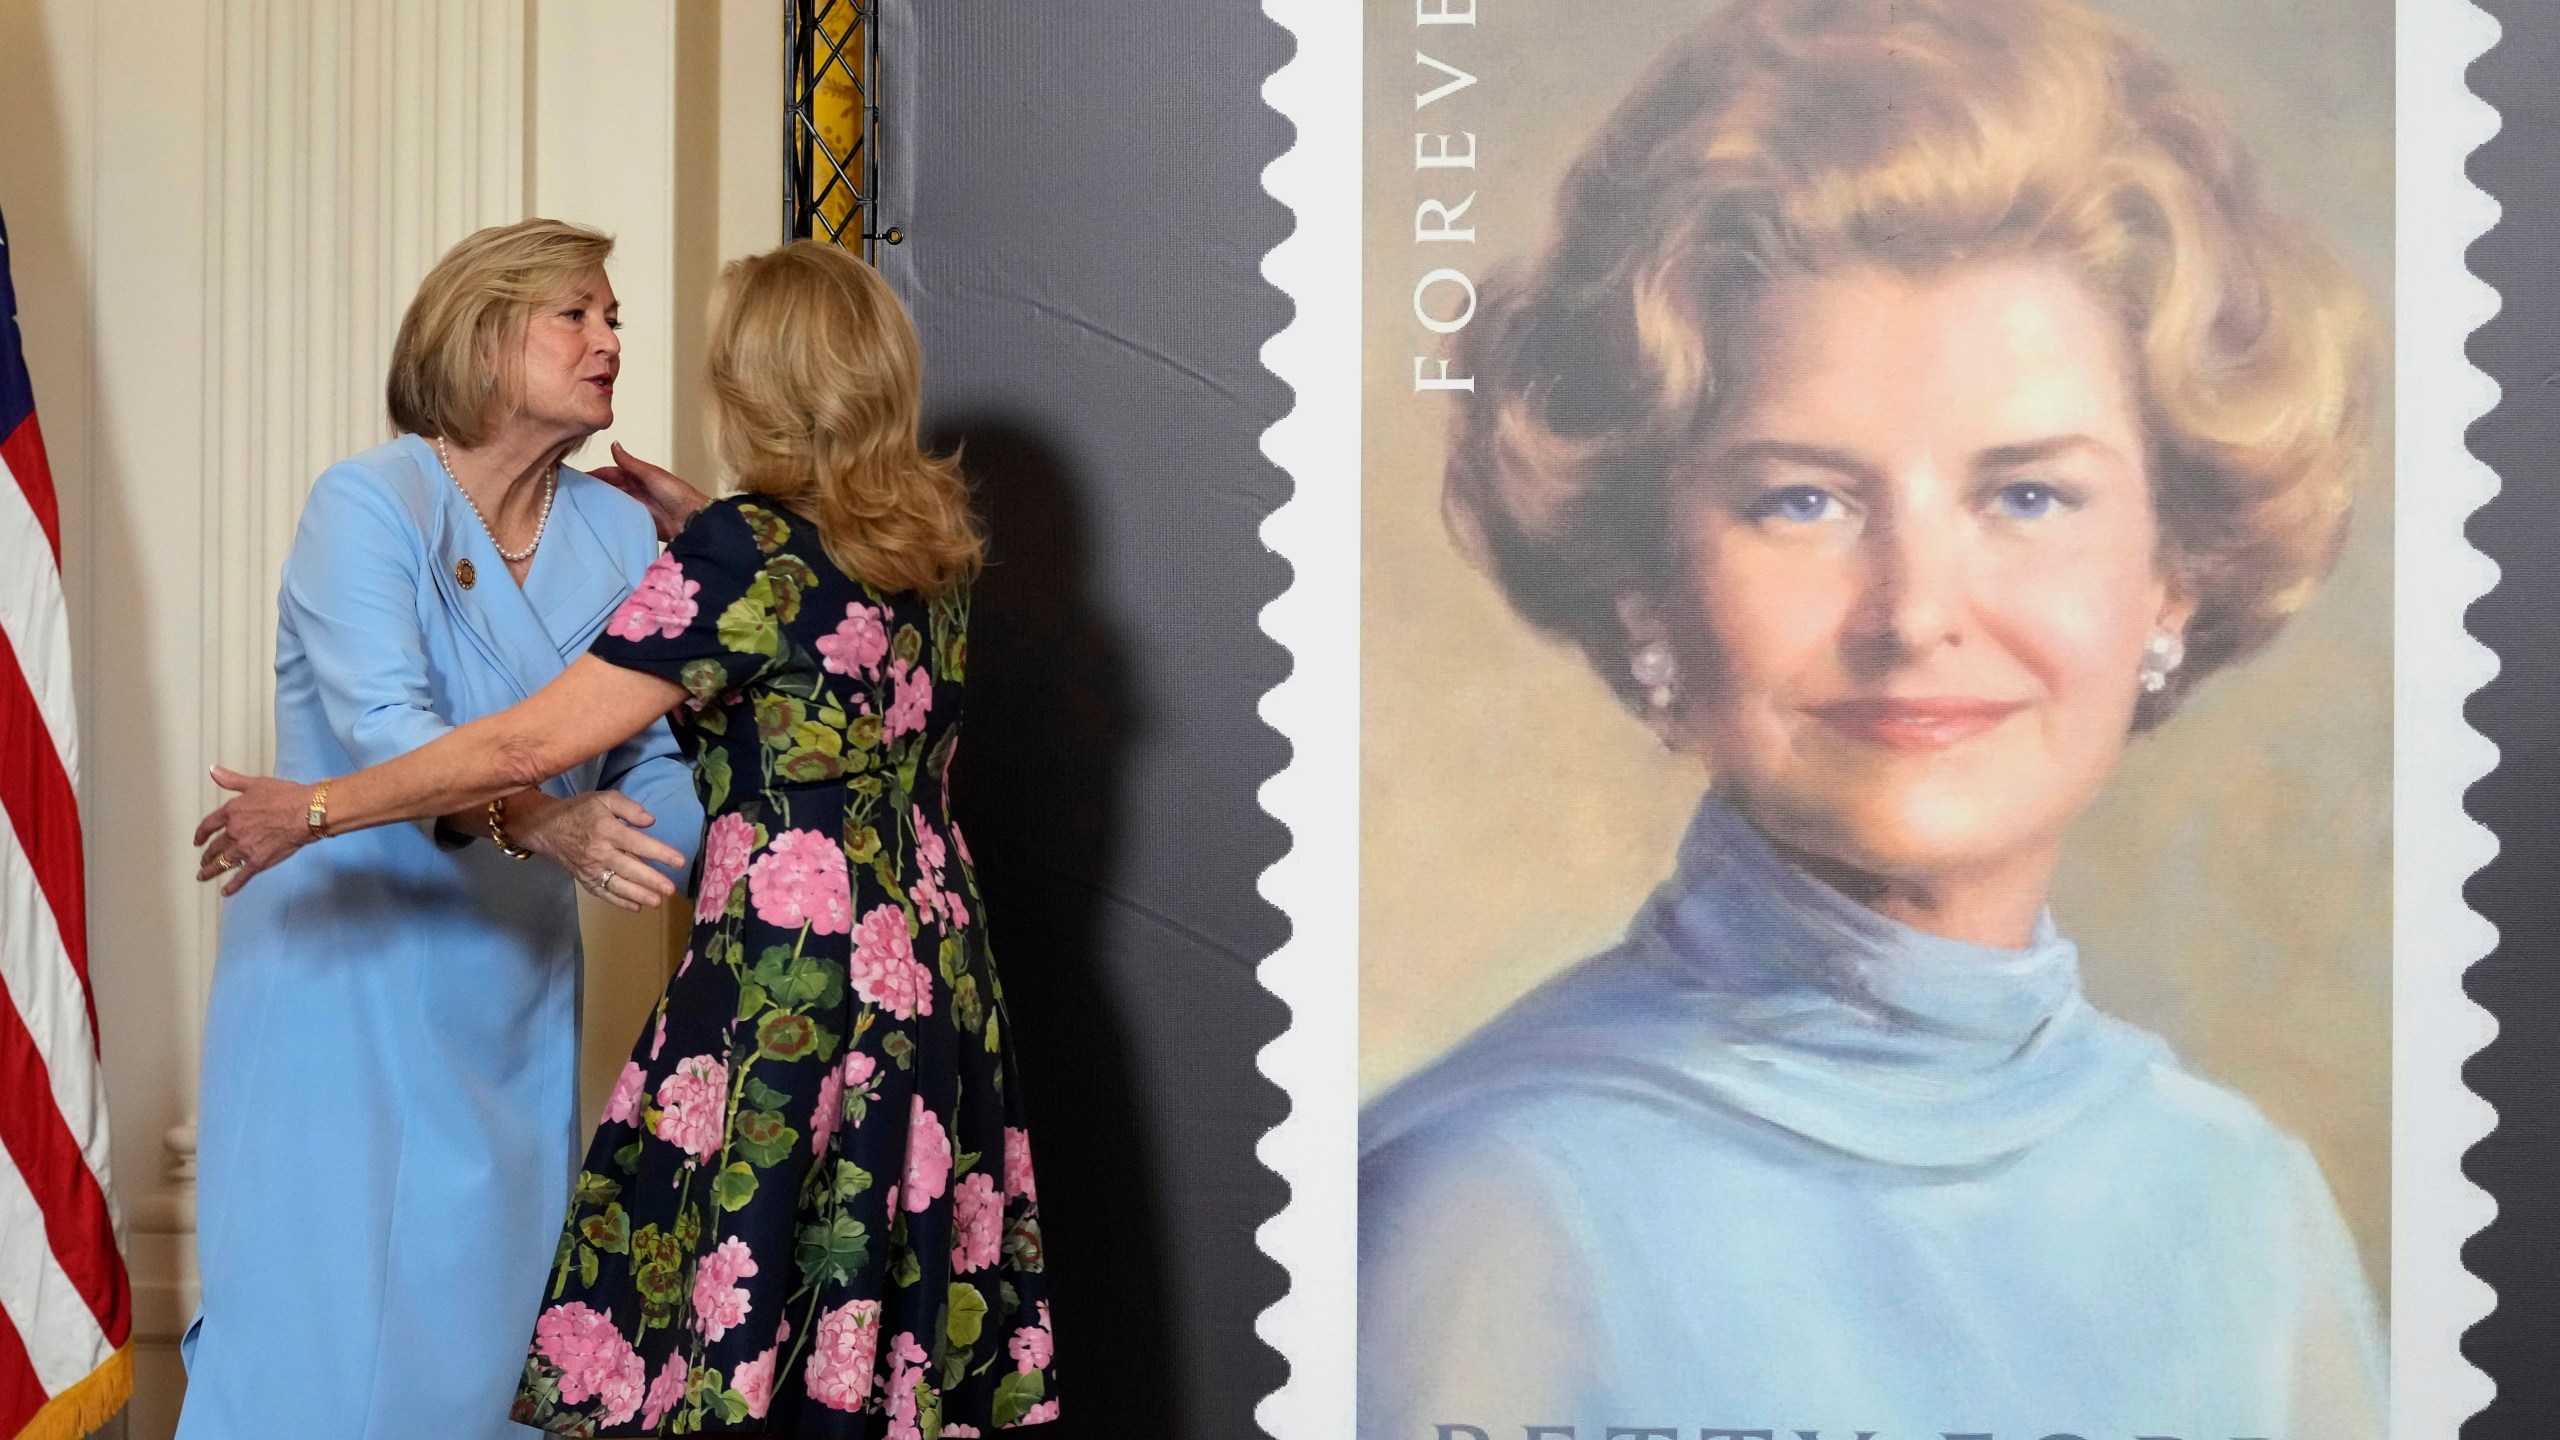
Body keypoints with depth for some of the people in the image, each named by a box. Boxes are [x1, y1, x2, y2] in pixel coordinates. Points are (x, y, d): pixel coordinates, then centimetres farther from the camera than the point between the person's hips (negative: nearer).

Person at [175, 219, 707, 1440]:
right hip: (347, 967, -5)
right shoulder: (367, 503, -11)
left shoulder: (618, 533, 6)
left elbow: (655, 759, 2)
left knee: (487, 1298, 11)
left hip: (516, 986, 6)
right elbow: (384, 727, -25)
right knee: (324, 1308, -3)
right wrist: (534, 821, -40)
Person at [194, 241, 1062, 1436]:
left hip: (789, 982, -7)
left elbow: (533, 742, -13)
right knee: (884, 1330, 12)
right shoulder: (935, 538, 7)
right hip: (933, 965, 7)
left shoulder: (742, 551, -12)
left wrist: (315, 810, -4)